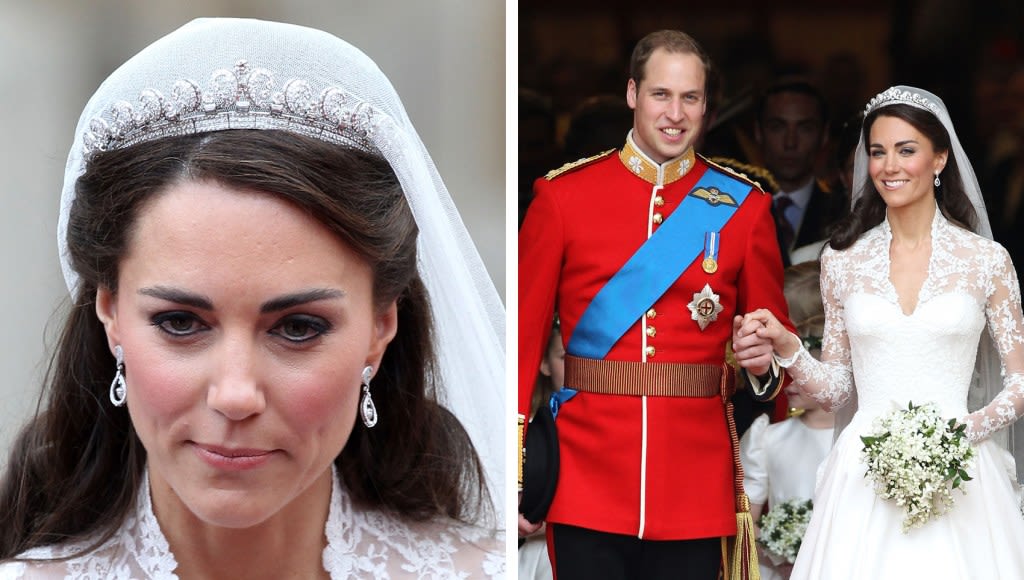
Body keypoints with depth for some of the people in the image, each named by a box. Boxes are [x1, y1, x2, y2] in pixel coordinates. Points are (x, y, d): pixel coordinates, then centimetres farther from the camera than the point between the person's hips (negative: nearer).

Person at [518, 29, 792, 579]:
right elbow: (526, 332, 3)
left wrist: (767, 364, -12)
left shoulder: (743, 206, 6)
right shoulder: (562, 195, 2)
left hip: (697, 490, 1)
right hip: (586, 483, -1)